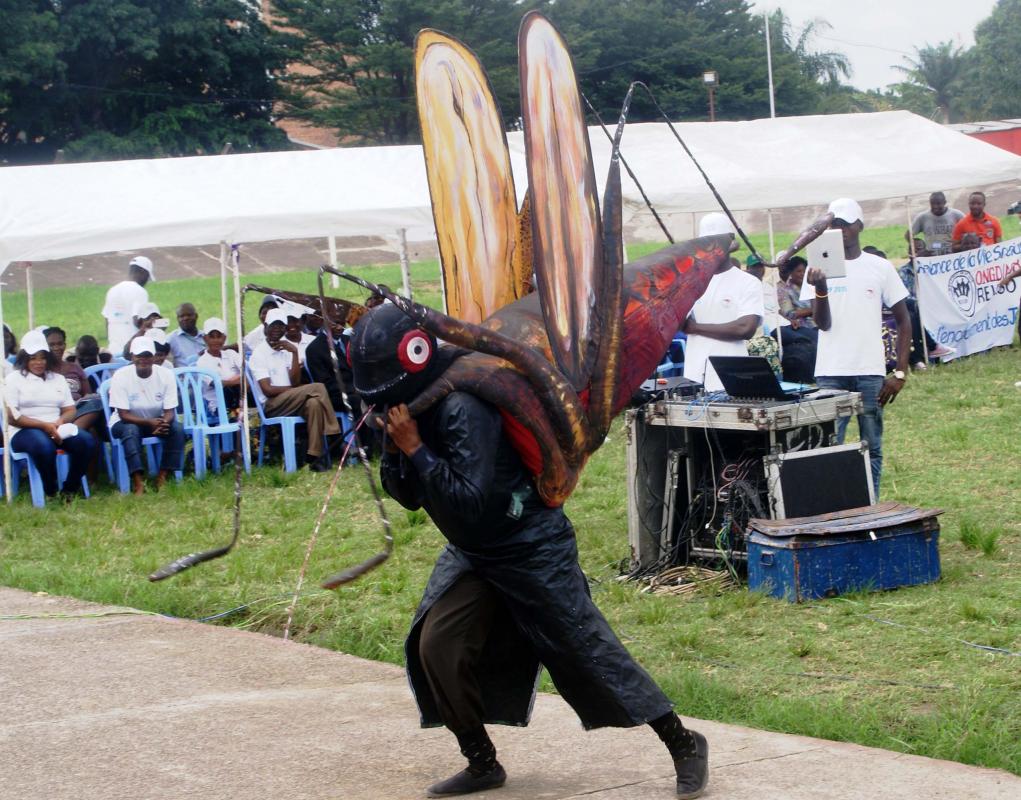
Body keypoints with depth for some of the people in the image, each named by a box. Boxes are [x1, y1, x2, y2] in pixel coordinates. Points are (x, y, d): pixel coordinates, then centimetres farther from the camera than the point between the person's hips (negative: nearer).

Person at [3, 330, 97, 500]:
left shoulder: (58, 378, 19)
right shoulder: (13, 379, 3)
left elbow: (70, 410, 15)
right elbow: (12, 417, -7)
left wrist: (60, 421, -11)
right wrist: (44, 425, -17)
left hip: (56, 428, 5)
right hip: (25, 431, -5)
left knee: (87, 441, -24)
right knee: (44, 446, -40)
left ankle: (70, 489, -10)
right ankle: (50, 492, -18)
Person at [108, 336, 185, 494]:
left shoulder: (166, 375, -14)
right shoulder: (121, 376, -20)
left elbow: (169, 411, -14)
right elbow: (124, 414, -21)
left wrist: (163, 423, -38)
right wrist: (149, 422, -37)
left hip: (157, 421, 3)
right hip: (126, 422, -3)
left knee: (177, 429, -25)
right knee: (131, 430, -35)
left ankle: (162, 477, -20)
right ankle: (138, 482, -38)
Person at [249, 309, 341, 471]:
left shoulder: (285, 350, 17)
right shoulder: (259, 353, -1)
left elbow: (295, 382, 2)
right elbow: (267, 390, -11)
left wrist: (294, 353, -5)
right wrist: (295, 389, -7)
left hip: (289, 402, 6)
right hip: (271, 406, -6)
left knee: (313, 403, -31)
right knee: (318, 388, -24)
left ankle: (314, 456, -34)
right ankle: (334, 436, -18)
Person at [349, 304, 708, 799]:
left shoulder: (461, 407, -28)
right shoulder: (409, 407, -1)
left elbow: (470, 503, -33)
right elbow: (409, 496, 4)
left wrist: (415, 447, -31)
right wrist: (394, 448, -13)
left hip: (531, 548, -8)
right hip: (472, 553, 8)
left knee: (588, 651, -5)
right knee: (436, 647, -4)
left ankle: (684, 744, 8)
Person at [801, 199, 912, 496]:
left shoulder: (880, 267, 4)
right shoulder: (819, 267, 5)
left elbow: (903, 321, 8)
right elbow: (822, 323, -3)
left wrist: (901, 373, 0)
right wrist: (820, 288, -22)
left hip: (871, 373, 0)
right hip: (830, 374, 0)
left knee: (872, 449, 4)